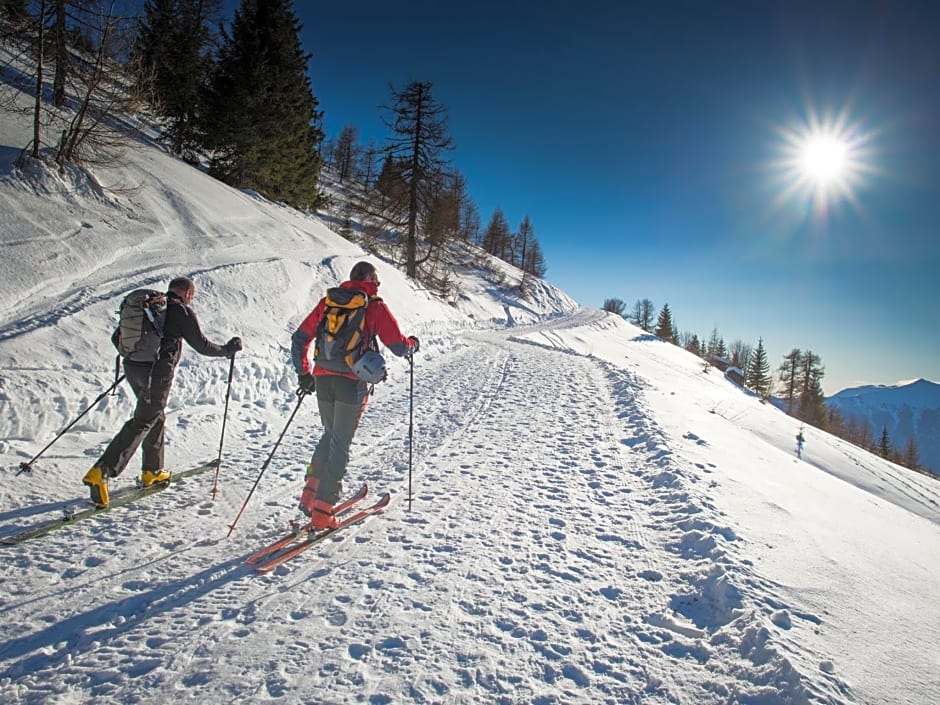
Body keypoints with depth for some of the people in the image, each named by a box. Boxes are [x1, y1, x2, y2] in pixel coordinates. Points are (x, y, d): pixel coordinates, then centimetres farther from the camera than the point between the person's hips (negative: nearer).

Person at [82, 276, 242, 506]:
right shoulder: (182, 312, -5)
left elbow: (117, 337, 19)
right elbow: (202, 346, -2)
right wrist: (228, 349, 13)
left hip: (132, 368, 8)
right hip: (157, 373, -8)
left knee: (156, 416, 21)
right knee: (141, 423, -7)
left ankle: (152, 471, 27)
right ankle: (101, 472, -18)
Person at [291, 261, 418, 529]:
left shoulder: (328, 301, 12)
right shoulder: (375, 307, -2)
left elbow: (299, 339, 12)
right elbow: (399, 347, -3)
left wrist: (303, 374, 20)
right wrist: (413, 344, 19)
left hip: (322, 379, 5)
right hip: (353, 383, -5)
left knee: (330, 435, 24)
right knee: (340, 445, 4)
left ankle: (310, 495, 19)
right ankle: (322, 512, 6)